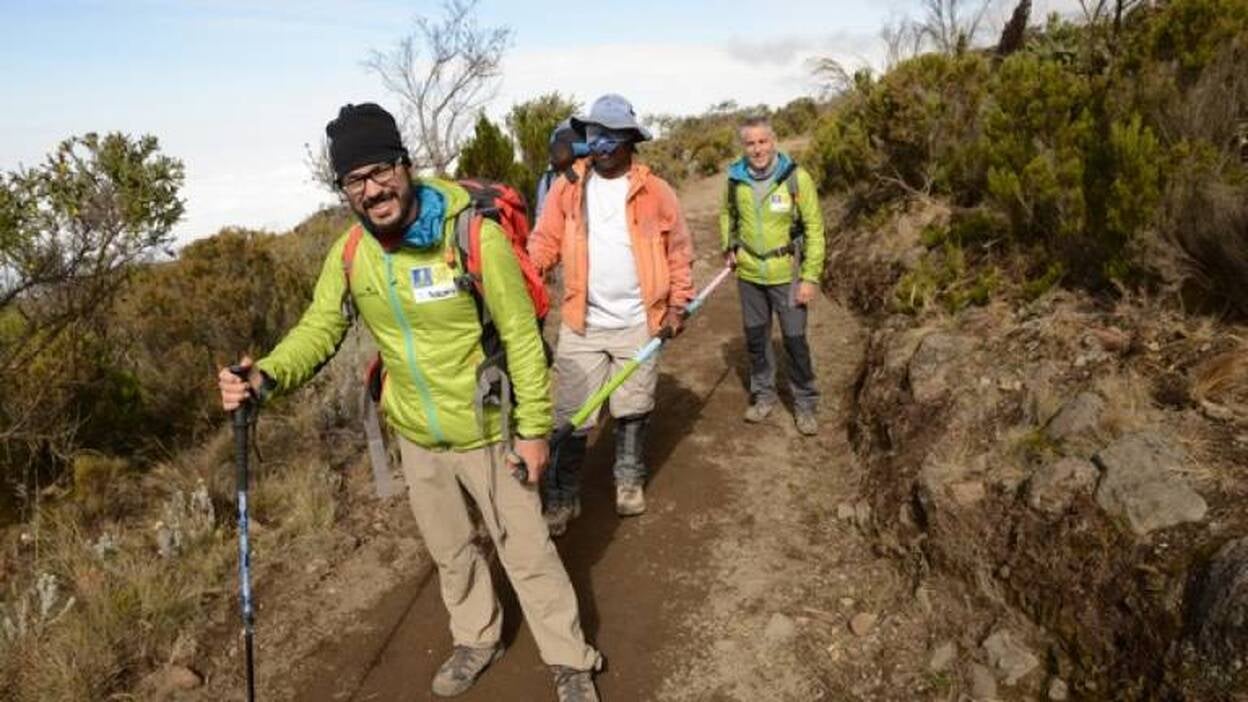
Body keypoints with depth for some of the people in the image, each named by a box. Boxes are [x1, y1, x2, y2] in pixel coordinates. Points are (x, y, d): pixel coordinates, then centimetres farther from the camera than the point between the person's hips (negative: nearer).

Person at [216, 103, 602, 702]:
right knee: (449, 551, 24)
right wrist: (267, 375, -26)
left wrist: (533, 425, -15)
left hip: (486, 430, -5)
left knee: (526, 552, 9)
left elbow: (521, 335, -18)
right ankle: (477, 638, 49)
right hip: (416, 436, 5)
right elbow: (318, 329, -5)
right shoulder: (349, 254, -10)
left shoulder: (472, 234, -25)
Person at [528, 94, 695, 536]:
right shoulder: (566, 188, 0)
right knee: (570, 416, 2)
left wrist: (676, 305, 0)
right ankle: (563, 496, 16)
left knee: (633, 409, 15)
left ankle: (630, 480, 35)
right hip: (581, 325, 0)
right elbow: (545, 243, -2)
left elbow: (679, 252, 4)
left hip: (639, 323, 0)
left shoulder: (655, 192, -2)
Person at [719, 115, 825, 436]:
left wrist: (811, 276, -13)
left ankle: (805, 404, 19)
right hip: (749, 273, 4)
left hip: (787, 274, -3)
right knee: (755, 337, 14)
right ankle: (764, 395, 33)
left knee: (795, 340, 3)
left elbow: (814, 228, -11)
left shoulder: (796, 177, -15)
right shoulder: (735, 177, -5)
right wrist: (729, 247, 3)